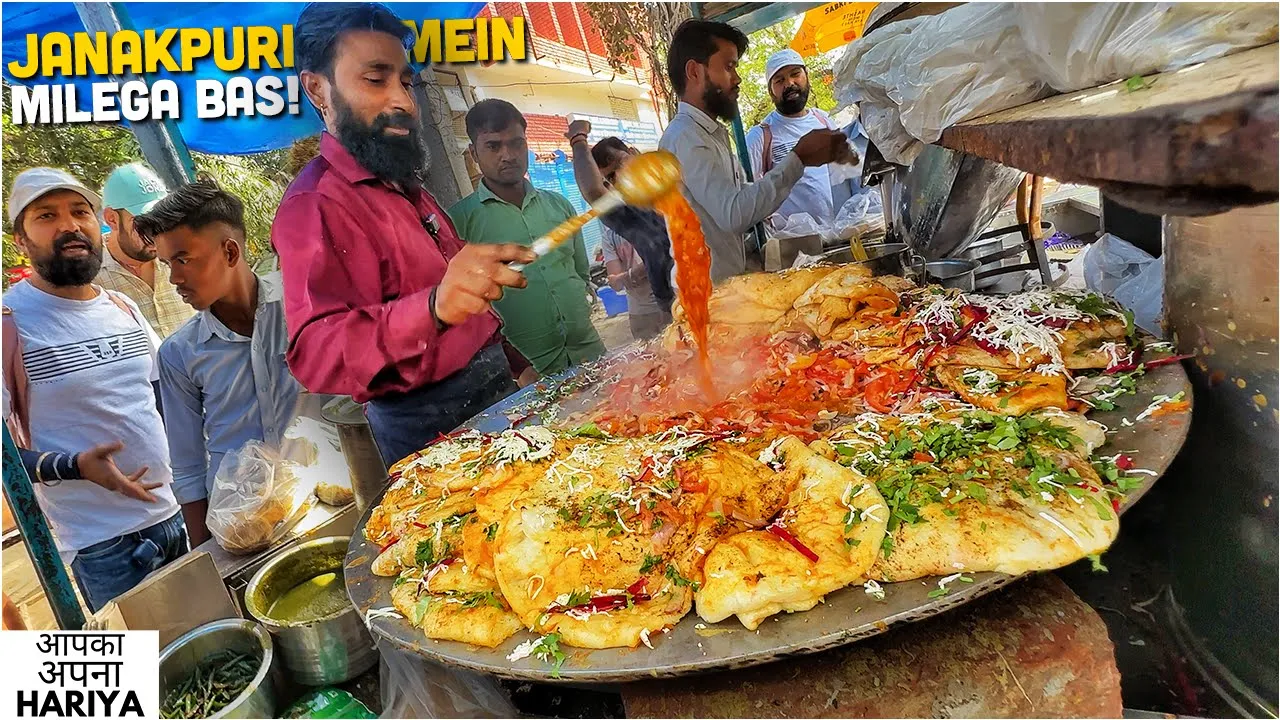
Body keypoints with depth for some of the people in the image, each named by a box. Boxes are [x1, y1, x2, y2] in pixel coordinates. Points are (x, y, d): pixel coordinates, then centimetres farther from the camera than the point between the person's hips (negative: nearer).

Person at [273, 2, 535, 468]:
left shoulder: (404, 184, 11)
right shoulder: (314, 206, -17)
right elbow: (316, 355, -32)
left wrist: (511, 360, 17)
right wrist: (434, 306, -46)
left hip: (495, 392, 8)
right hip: (433, 425, -8)